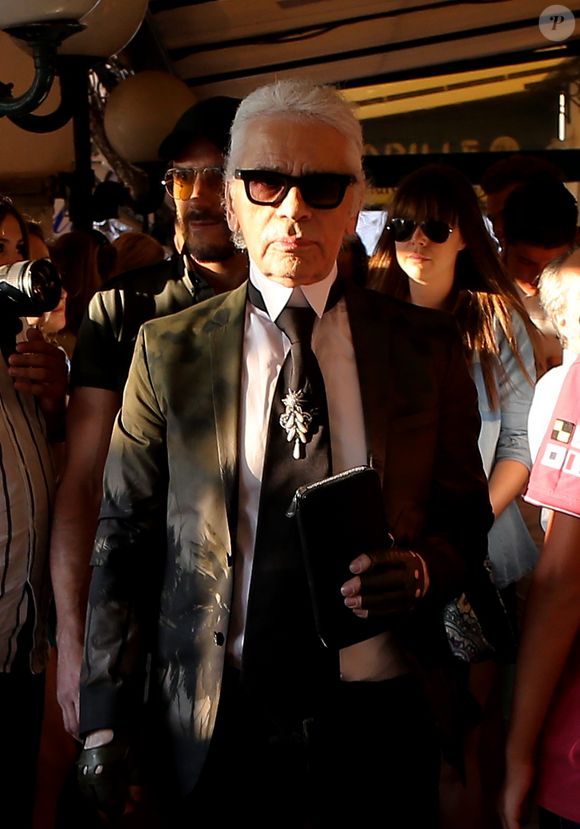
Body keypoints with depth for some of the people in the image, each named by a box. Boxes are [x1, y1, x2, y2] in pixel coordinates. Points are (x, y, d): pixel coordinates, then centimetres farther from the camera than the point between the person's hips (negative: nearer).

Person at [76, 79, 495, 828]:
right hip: (213, 730, 0)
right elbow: (125, 540, -2)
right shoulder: (168, 351, -1)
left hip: (379, 719, 1)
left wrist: (422, 569, -15)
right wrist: (107, 723, -6)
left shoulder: (427, 346, 1)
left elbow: (467, 519, 8)